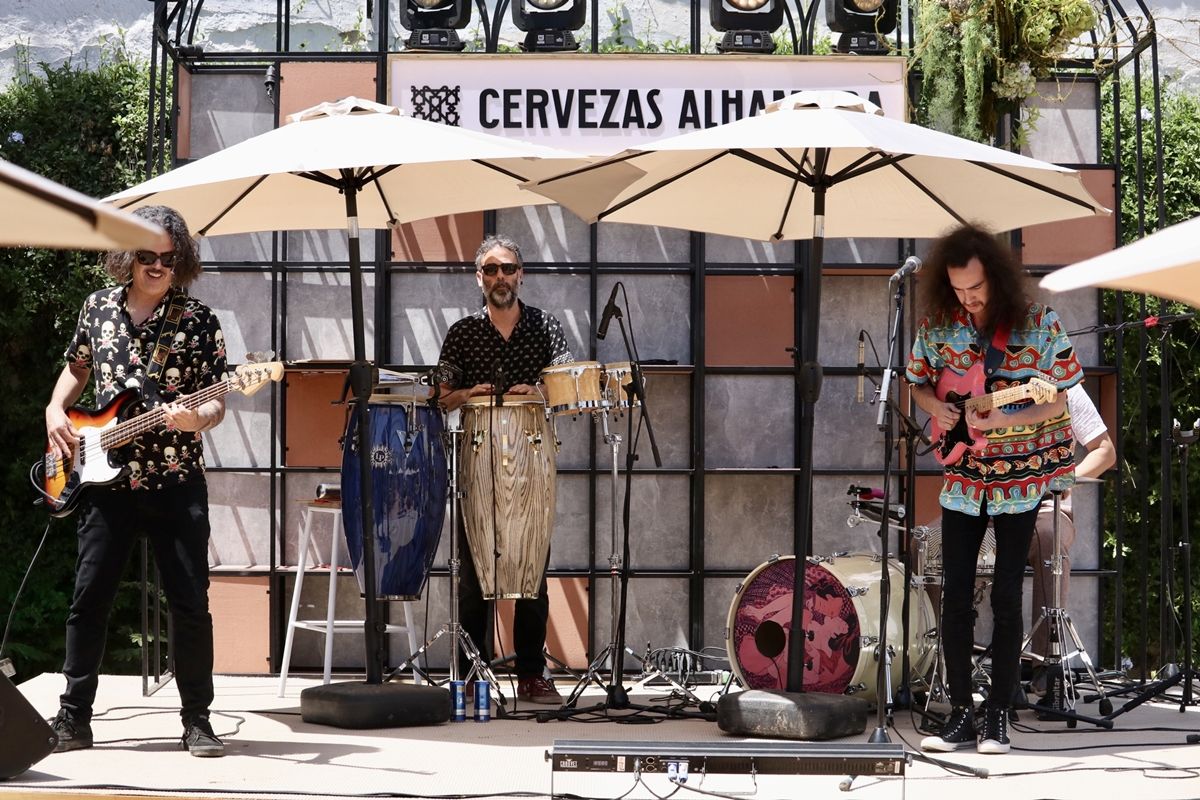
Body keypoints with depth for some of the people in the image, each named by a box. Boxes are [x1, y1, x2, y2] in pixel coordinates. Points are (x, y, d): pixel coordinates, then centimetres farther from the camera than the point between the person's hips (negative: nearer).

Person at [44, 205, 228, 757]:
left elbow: (216, 404, -1)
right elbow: (76, 369, 22)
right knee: (89, 597, 2)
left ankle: (196, 720, 7)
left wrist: (196, 418, -23)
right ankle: (74, 718, 11)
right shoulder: (98, 307, 7)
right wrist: (55, 411, 5)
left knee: (190, 603, -3)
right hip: (106, 479, 2)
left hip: (175, 482, -2)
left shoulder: (199, 320, -2)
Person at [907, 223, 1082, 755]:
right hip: (963, 477, 3)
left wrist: (1001, 420, -26)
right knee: (955, 596, 0)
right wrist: (936, 408, -11)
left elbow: (1057, 403, -11)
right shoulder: (937, 326, -4)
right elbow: (918, 382, 12)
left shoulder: (1038, 325, -13)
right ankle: (960, 715, 8)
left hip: (1021, 476, -3)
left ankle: (998, 716, 6)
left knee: (1006, 597, -2)